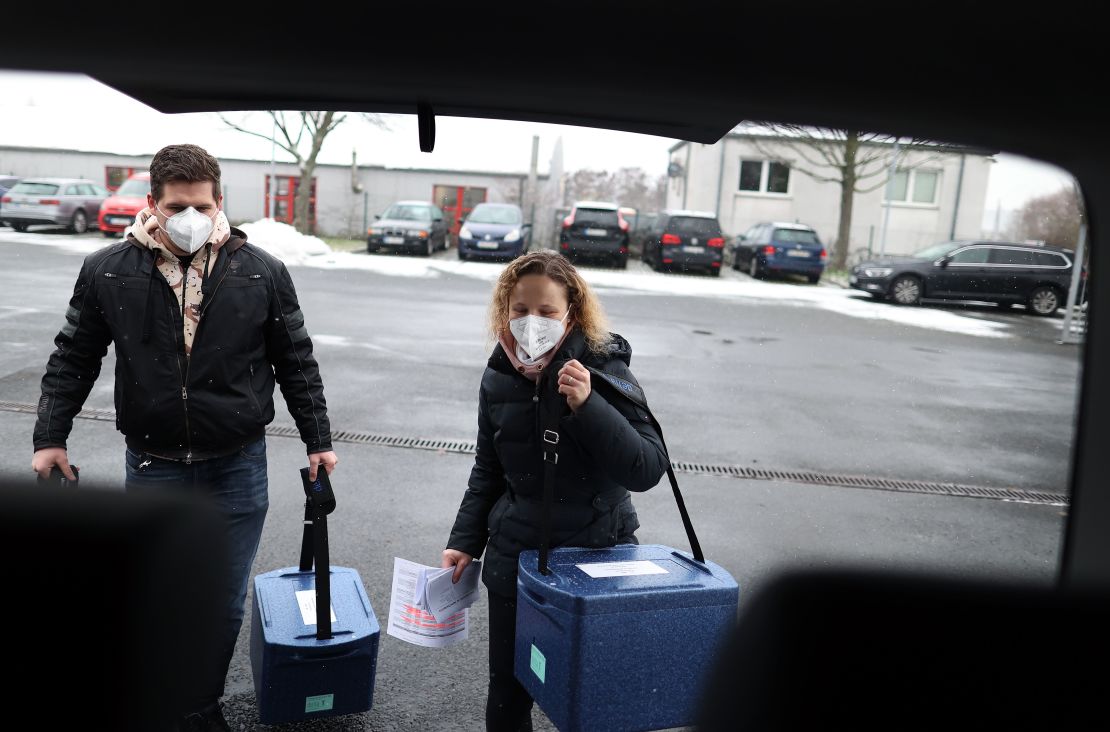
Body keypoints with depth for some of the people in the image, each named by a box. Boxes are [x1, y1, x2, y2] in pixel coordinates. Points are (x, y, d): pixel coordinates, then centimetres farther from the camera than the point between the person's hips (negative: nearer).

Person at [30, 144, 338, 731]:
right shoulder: (107, 271, -2)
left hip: (238, 468, 0)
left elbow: (296, 363, 3)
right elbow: (73, 359, 9)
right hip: (153, 467, 0)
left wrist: (317, 440, 5)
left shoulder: (262, 273, -4)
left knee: (224, 607, 11)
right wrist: (50, 437, 4)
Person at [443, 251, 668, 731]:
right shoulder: (499, 376, -1)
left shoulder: (603, 370, -15)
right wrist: (465, 541, 7)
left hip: (595, 553, -3)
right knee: (507, 689, 16)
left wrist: (586, 405, -32)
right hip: (514, 555, 4)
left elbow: (648, 469, -23)